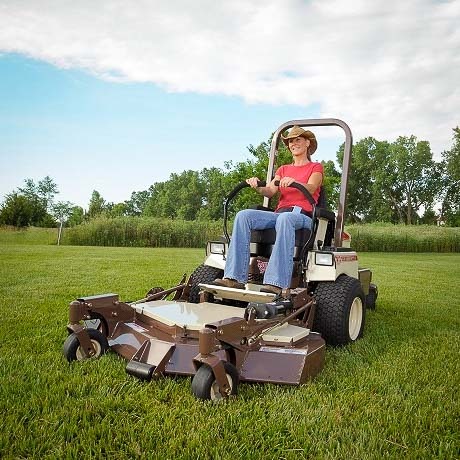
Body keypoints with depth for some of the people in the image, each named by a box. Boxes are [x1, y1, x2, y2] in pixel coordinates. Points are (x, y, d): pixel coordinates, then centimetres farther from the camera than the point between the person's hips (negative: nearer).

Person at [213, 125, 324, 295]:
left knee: (284, 218, -40)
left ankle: (277, 283, -49)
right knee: (243, 215, -23)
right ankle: (235, 278, -34)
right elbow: (270, 191, 9)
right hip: (278, 213, 4)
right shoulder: (283, 169, 28)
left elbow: (310, 188, -8)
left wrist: (294, 182, -28)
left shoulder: (316, 167, 15)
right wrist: (257, 186, -13)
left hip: (303, 216, -4)